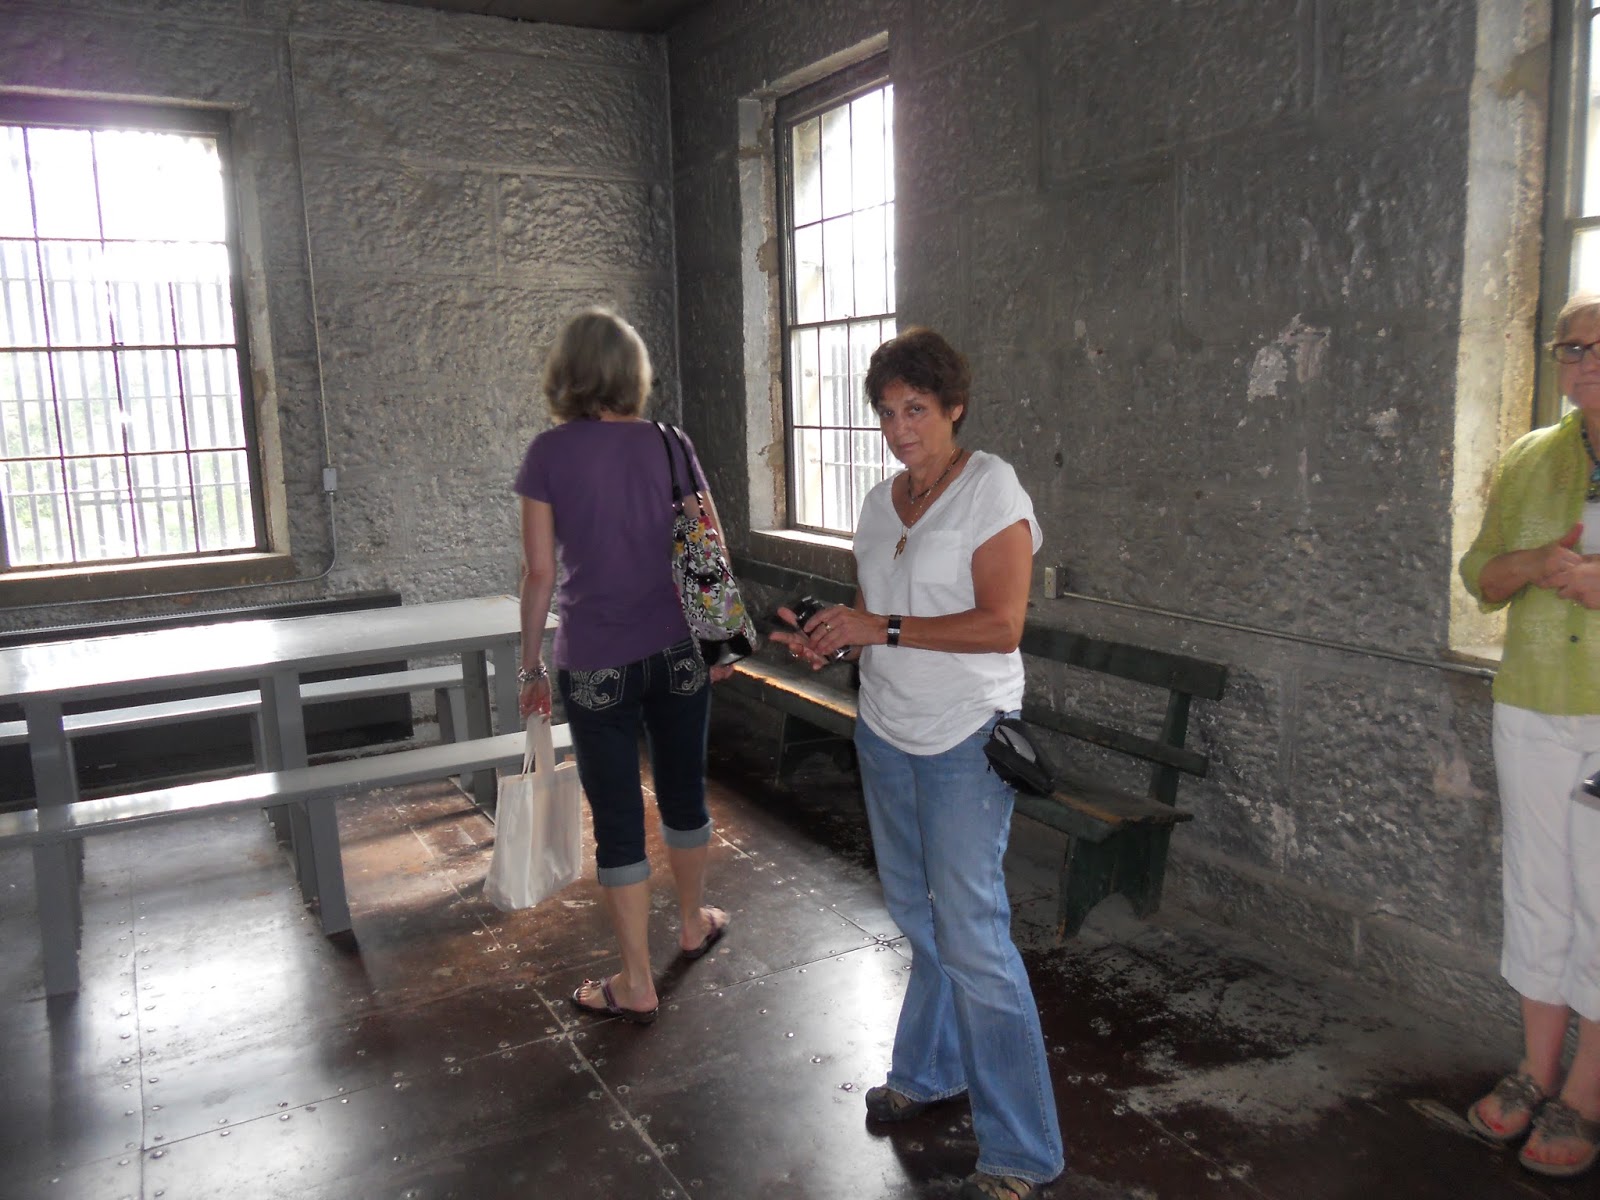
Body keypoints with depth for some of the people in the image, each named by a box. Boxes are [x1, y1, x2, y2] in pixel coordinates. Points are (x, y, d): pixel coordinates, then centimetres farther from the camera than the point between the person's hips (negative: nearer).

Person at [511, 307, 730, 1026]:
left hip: (596, 662, -3)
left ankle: (636, 985, 16)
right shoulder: (668, 444, 2)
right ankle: (693, 925, 41)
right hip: (679, 652, 3)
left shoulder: (549, 452, -6)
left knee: (617, 819, 5)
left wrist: (530, 665, 3)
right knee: (683, 792, 20)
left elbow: (540, 570, -7)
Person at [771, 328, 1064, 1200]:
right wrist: (826, 642, -4)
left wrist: (882, 628, -20)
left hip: (966, 742, -6)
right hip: (885, 734, 7)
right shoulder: (880, 502, 9)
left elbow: (1001, 624, -19)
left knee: (971, 935, -5)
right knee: (919, 916, 17)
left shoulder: (990, 488, -12)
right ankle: (930, 1072, 37)